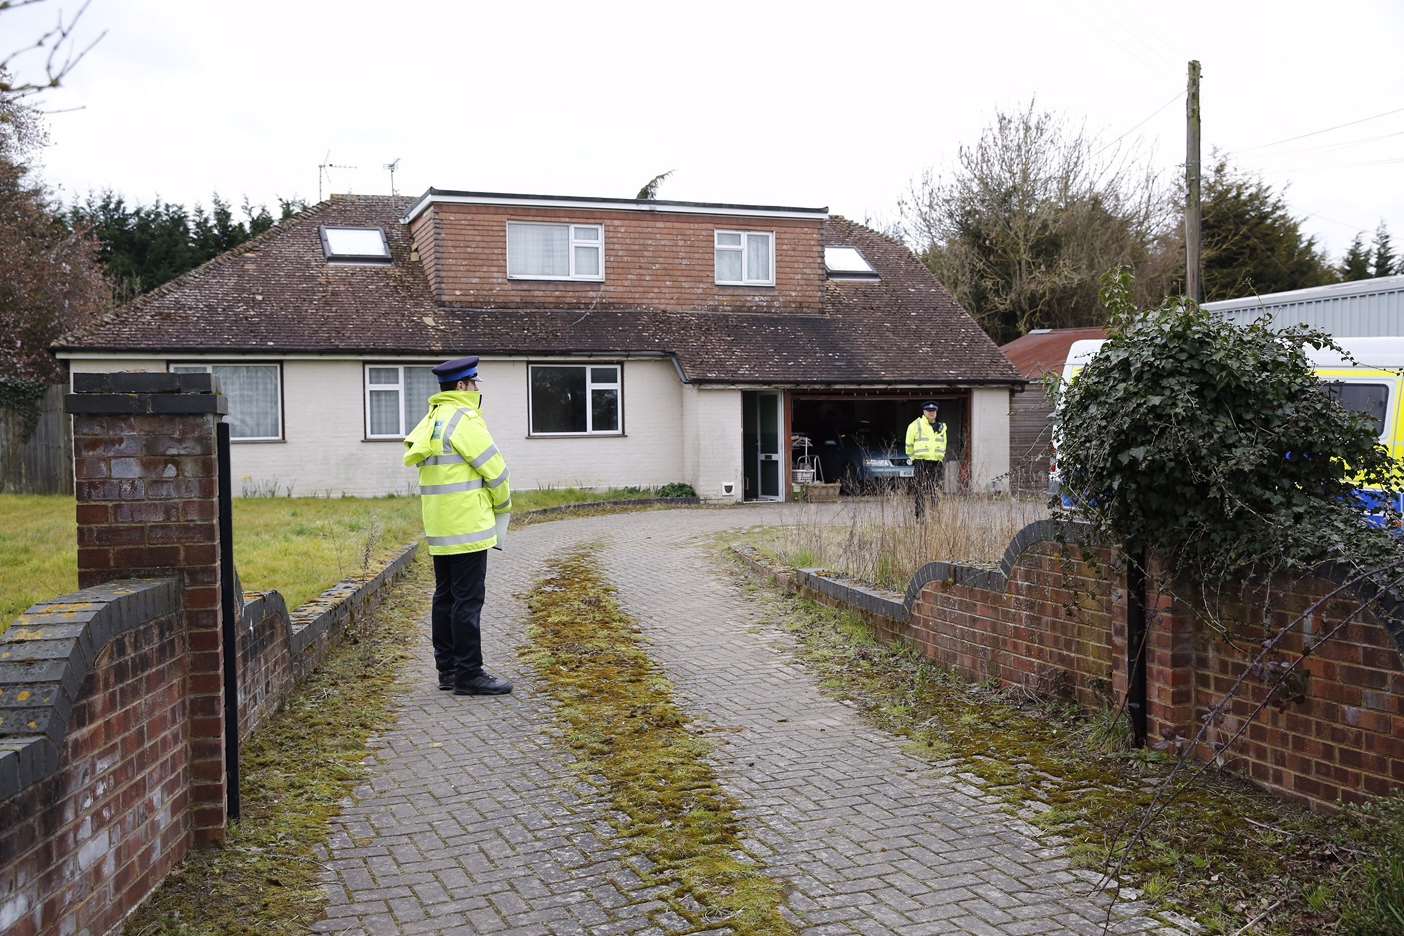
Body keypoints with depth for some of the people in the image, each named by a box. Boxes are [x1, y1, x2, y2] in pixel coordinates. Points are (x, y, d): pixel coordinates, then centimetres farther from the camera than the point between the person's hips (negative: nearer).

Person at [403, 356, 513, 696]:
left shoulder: (433, 419, 17)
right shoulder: (462, 419, -13)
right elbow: (494, 467, -13)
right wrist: (502, 505, 4)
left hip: (440, 526, 10)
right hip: (466, 525, -10)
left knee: (446, 597, 13)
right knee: (468, 599, -6)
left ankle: (448, 669, 20)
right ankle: (469, 674, -3)